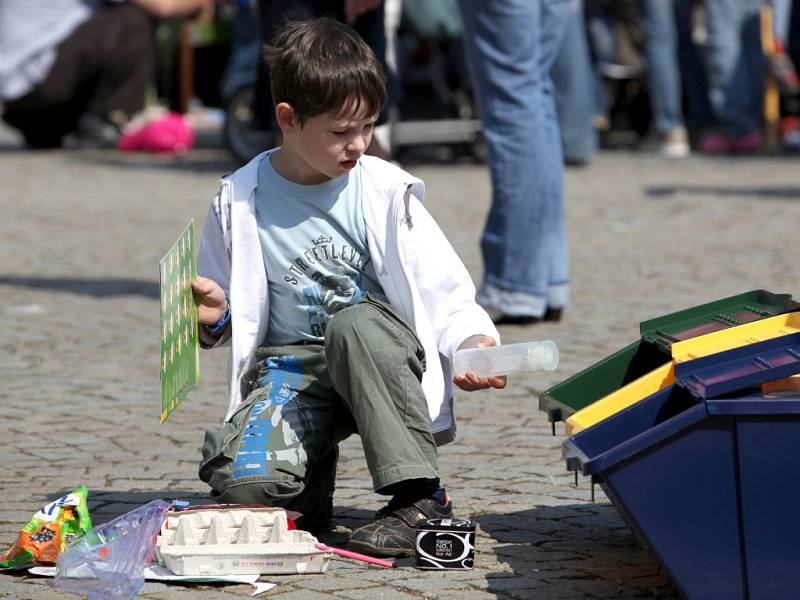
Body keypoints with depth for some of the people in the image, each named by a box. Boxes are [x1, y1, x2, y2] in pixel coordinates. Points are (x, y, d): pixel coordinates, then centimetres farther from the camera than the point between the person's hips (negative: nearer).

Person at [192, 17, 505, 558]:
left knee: (356, 324, -38)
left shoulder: (384, 191, -3)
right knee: (243, 479, -29)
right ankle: (312, 466, 9)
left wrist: (473, 341, -23)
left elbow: (443, 293, -3)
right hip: (290, 368, 1)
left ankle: (420, 497, -29)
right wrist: (214, 317, -12)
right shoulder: (242, 202, 1)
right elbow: (227, 317, 12)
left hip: (379, 357, -1)